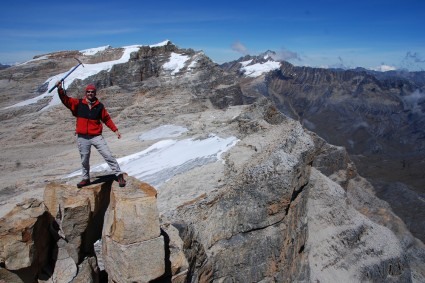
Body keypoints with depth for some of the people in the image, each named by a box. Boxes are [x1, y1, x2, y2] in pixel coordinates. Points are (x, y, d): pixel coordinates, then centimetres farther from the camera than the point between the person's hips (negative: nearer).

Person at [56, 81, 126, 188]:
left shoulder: (99, 106, 1)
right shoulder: (78, 103, 3)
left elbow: (107, 119, 6)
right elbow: (66, 100, -3)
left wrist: (115, 130, 1)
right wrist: (60, 89, -20)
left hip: (96, 136, -1)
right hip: (82, 138, 1)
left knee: (108, 155, -5)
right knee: (84, 160, 14)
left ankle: (119, 175, 2)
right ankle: (86, 179, 31)